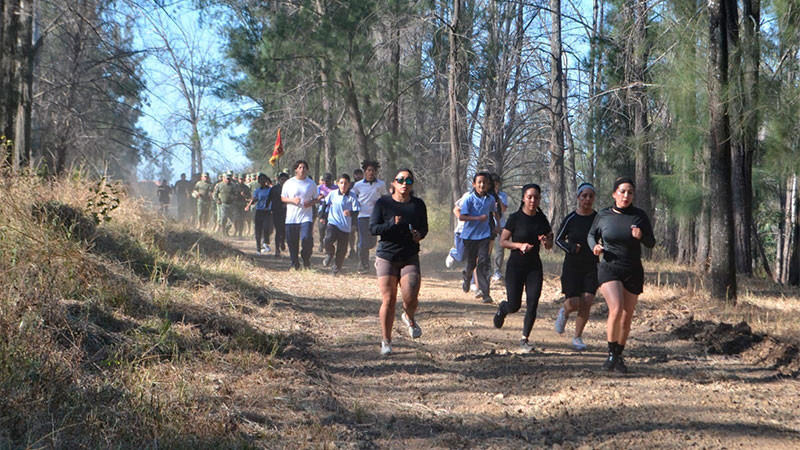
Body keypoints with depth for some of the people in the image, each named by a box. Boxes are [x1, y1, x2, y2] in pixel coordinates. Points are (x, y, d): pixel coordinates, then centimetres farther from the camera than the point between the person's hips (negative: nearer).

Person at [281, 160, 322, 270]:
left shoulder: (312, 184, 8)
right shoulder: (289, 183, 6)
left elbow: (316, 198, 14)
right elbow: (282, 198, 8)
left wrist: (311, 202, -9)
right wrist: (292, 200, -12)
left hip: (306, 217, -1)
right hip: (291, 218, 1)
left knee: (307, 239, -16)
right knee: (292, 242, 2)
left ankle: (306, 261, 6)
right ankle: (295, 264, 16)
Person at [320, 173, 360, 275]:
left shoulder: (352, 197, -7)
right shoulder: (332, 194, 0)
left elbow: (356, 211, -12)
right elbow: (325, 204, 16)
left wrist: (350, 212, -33)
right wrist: (322, 216, 17)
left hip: (345, 226, -1)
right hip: (332, 222, 1)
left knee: (342, 250, 3)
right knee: (328, 240, -24)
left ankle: (336, 269, 22)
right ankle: (329, 254, 9)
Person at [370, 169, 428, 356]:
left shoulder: (418, 204, 5)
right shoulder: (383, 203, -2)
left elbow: (424, 227, 15)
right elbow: (373, 228, -6)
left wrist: (419, 234, -8)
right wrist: (392, 224, -21)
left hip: (410, 258, 1)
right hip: (386, 257, -1)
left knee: (410, 299, -14)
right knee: (388, 301, -1)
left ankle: (410, 318, 23)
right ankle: (386, 341, 14)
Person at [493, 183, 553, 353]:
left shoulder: (541, 219, 4)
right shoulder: (515, 218, -8)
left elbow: (549, 246, 11)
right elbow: (503, 241, -5)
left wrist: (546, 241, -12)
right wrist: (520, 245, -21)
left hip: (534, 267, 3)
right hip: (515, 265, -3)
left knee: (532, 304, -8)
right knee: (514, 306, -2)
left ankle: (524, 340, 2)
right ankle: (502, 308, 35)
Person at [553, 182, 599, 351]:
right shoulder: (570, 219, -5)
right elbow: (558, 239, 5)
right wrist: (571, 247, -14)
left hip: (591, 268, 1)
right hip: (572, 267, -1)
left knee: (586, 303, -9)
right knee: (574, 304, -8)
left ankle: (577, 338, 7)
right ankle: (564, 312, 29)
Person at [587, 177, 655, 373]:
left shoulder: (639, 216, -2)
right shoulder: (603, 216, -1)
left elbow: (651, 243, 3)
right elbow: (591, 235, 16)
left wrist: (641, 236, -18)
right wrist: (595, 246, -6)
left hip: (633, 272, 2)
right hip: (609, 269, -2)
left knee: (626, 318, 6)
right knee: (616, 309, -22)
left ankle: (619, 356, 26)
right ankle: (611, 353, -8)